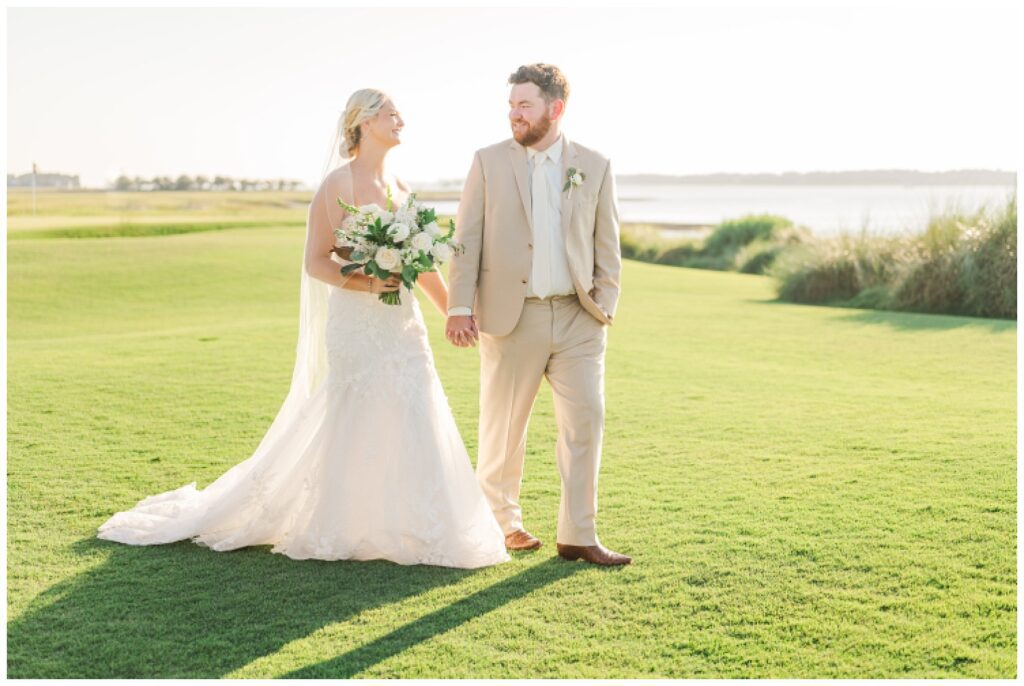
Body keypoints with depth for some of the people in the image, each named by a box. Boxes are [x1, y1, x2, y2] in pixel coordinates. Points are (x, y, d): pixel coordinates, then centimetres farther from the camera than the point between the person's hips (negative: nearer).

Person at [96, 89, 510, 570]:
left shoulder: (399, 187, 13)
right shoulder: (338, 184, -7)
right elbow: (315, 262, -9)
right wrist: (365, 283, -23)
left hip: (403, 325, 7)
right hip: (356, 326, -7)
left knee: (411, 429, 5)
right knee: (350, 430, 0)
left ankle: (399, 528, 17)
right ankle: (340, 531, 14)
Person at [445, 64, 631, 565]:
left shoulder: (595, 167, 5)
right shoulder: (489, 162, 2)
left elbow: (607, 246, 8)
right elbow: (466, 239, -1)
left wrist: (604, 307, 0)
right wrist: (460, 306, -9)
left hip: (577, 318, 1)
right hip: (511, 316, -1)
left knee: (585, 420, -2)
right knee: (503, 426, 9)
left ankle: (577, 536, 6)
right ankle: (501, 519, 29)